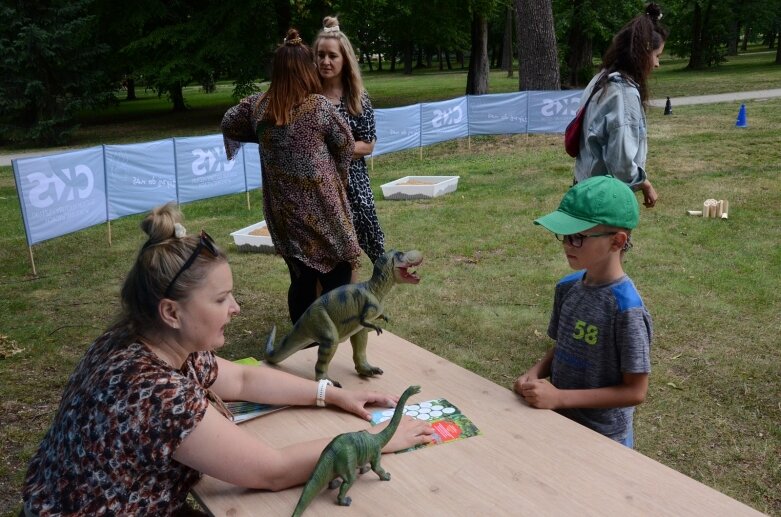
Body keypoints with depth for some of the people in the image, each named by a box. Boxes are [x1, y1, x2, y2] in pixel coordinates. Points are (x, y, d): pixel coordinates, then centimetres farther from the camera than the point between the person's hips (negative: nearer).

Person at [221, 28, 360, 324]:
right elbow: (346, 144, 1)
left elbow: (228, 125, 18)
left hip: (284, 211, 5)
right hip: (322, 208, -5)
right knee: (336, 280, 5)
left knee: (300, 280, 14)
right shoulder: (318, 105, -11)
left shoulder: (257, 105, 1)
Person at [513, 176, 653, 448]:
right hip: (560, 424, 6)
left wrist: (560, 397, -24)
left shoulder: (626, 309, -25)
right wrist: (535, 373, -10)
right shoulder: (567, 287, -5)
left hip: (603, 439, -6)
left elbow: (635, 391, -20)